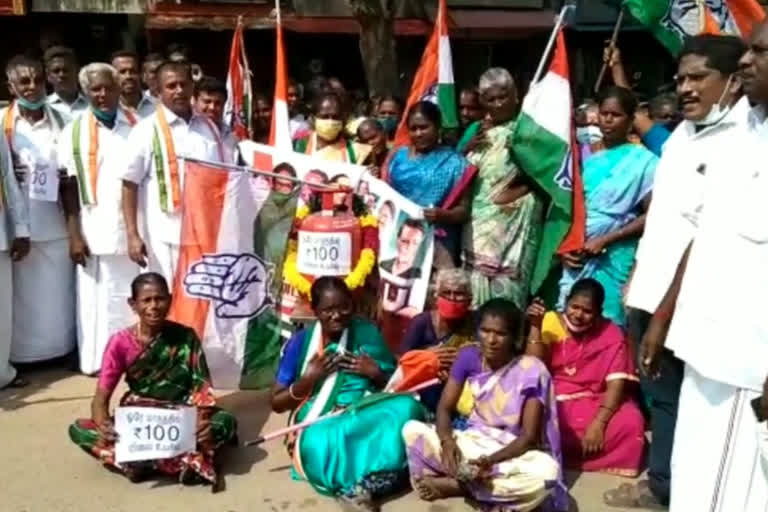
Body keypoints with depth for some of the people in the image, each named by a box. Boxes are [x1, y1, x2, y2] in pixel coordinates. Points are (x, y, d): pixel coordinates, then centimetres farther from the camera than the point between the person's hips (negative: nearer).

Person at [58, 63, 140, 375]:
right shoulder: (74, 132, 5)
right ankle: (96, 360, 14)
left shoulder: (136, 127, 7)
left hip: (132, 230, 1)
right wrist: (74, 235, -5)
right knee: (96, 299, 3)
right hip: (94, 233, -1)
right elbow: (69, 188, 2)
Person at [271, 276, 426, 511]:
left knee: (406, 406, -31)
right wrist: (309, 378, -10)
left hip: (366, 414, 2)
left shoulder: (367, 332, 6)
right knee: (317, 445, -39)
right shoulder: (301, 342, 1)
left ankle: (359, 487, -36)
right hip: (321, 422, -2)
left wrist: (375, 373, -7)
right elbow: (277, 403, 5)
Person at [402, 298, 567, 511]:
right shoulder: (468, 357, -5)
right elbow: (444, 408, -3)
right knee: (412, 429, -18)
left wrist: (492, 460, -32)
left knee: (546, 472, -37)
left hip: (513, 452, -2)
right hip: (471, 443, 3)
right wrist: (447, 441, -25)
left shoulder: (531, 371, -15)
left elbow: (529, 436, -16)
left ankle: (456, 485, -21)